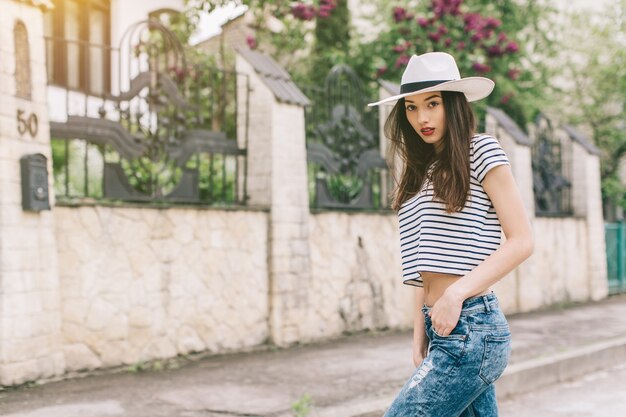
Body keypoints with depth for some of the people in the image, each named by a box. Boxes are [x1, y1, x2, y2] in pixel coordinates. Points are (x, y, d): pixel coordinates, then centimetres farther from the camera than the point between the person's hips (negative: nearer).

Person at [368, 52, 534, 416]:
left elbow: (522, 241, -9)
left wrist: (456, 294, -17)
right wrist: (420, 339, 9)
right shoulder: (421, 171, 18)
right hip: (442, 330, 7)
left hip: (471, 327, -7)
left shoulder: (481, 151, -2)